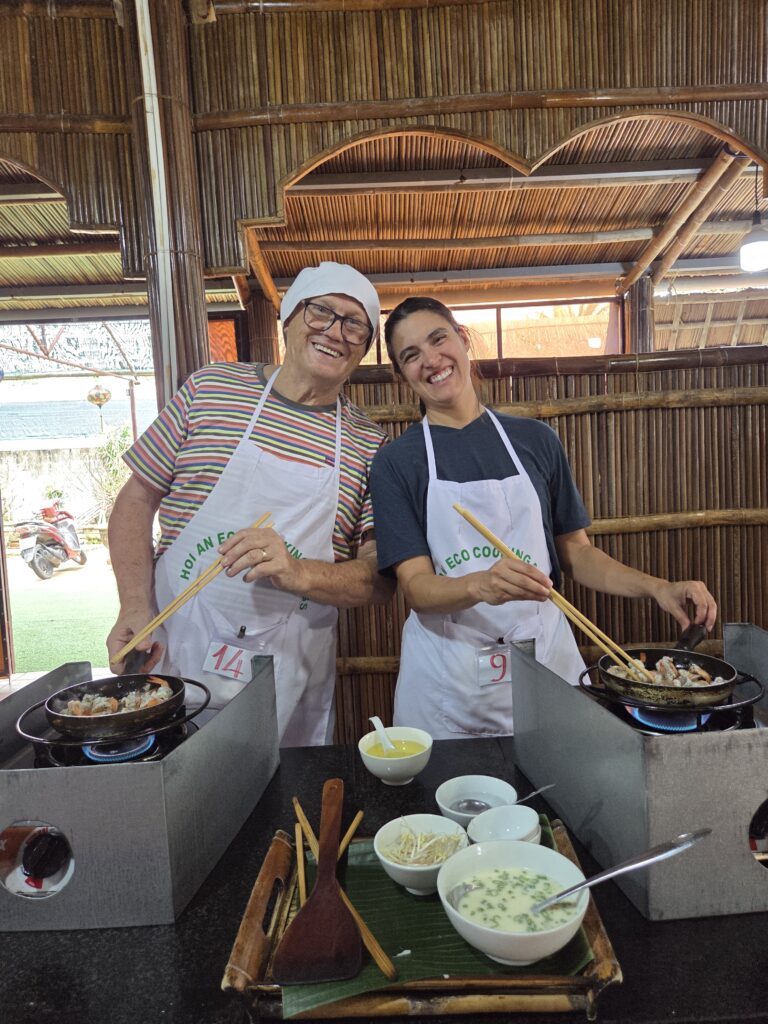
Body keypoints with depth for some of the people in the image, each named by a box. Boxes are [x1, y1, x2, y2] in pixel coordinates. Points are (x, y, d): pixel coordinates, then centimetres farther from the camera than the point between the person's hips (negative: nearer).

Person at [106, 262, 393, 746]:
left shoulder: (370, 445, -1)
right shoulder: (210, 388, 0)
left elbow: (380, 576, -2)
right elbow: (138, 498, 5)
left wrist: (298, 573, -21)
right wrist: (136, 609, -7)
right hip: (176, 654, 0)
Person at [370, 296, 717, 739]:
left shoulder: (536, 439, 3)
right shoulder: (396, 461, -4)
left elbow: (576, 551, 9)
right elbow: (417, 588, -11)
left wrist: (657, 587, -6)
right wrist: (481, 585, -31)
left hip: (545, 654, 2)